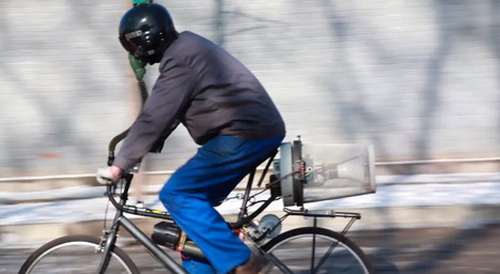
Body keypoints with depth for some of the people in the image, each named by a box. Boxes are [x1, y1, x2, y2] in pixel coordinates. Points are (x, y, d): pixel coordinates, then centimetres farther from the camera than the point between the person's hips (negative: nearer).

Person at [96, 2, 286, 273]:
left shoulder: (180, 59, -13)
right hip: (261, 130, 11)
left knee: (176, 195, -9)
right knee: (195, 199, 14)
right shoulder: (185, 49, 19)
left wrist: (119, 165, -13)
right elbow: (160, 114, 23)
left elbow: (154, 117, -17)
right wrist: (133, 150, 19)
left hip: (245, 134, -11)